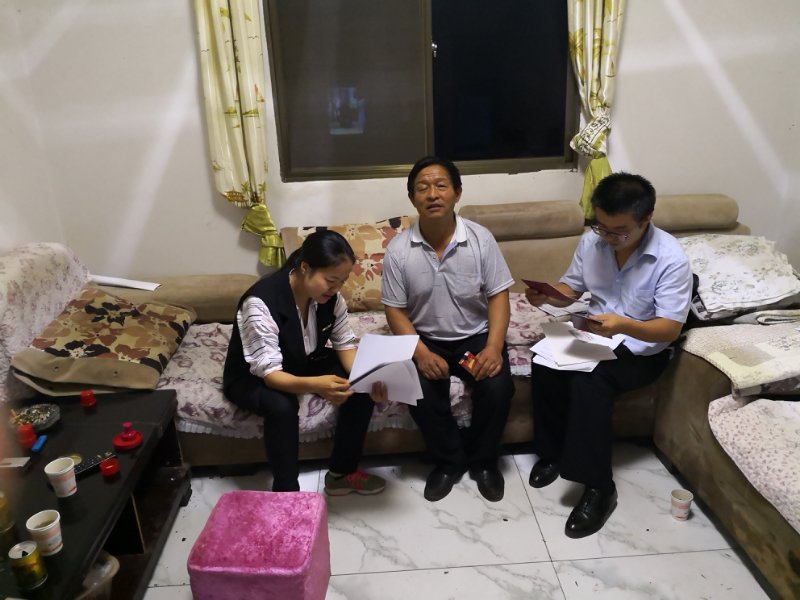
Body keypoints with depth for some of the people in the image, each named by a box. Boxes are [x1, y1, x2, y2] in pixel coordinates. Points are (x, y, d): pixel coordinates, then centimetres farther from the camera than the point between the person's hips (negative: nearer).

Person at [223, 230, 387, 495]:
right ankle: (286, 493, -15)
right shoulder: (261, 302, -34)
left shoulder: (330, 297, -15)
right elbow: (269, 373, -37)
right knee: (281, 405, -38)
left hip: (305, 364, 6)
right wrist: (314, 385, -55)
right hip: (252, 377, -6)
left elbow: (345, 343, -7)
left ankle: (342, 473, 1)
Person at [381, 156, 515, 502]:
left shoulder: (481, 238, -9)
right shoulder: (398, 249, -10)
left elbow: (498, 296, -7)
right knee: (419, 392, -27)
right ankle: (449, 460, 2)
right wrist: (421, 352, -21)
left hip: (476, 336, 0)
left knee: (498, 387, -25)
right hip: (427, 340, 0)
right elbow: (395, 310, -6)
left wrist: (493, 347, -22)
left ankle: (483, 459, 5)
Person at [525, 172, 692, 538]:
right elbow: (571, 290, 6)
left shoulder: (671, 258, -20)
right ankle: (552, 452, -2)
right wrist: (547, 295, -17)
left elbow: (670, 329, -21)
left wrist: (624, 325, -40)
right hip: (595, 335, 5)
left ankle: (598, 487, -20)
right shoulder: (591, 241, -5)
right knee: (545, 365, -24)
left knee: (588, 381, -33)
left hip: (643, 349, -5)